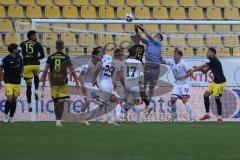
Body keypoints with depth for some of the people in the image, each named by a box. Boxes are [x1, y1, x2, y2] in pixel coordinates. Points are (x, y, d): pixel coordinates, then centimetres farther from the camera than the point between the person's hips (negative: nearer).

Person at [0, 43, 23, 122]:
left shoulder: (19, 58, 5)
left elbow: (21, 67, 23)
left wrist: (21, 74, 7)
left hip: (17, 82, 5)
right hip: (9, 82, -5)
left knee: (14, 99, 5)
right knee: (9, 99, -16)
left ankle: (11, 117, 13)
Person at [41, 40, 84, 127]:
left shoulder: (50, 57, 2)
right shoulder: (66, 57, -3)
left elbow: (45, 70, 0)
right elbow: (72, 71, -2)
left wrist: (43, 82, 7)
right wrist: (77, 81, 5)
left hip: (53, 83, 2)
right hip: (63, 83, -2)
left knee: (56, 102, 13)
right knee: (61, 101, -2)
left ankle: (57, 119, 16)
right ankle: (59, 120, -14)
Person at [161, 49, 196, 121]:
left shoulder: (183, 64, -14)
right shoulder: (171, 62, 2)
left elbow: (190, 72, -13)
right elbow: (162, 61, 1)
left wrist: (182, 77, -19)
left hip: (184, 84, -6)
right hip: (177, 84, 6)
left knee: (184, 99, -21)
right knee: (173, 99, -4)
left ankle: (192, 115, -19)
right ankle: (174, 114, 18)